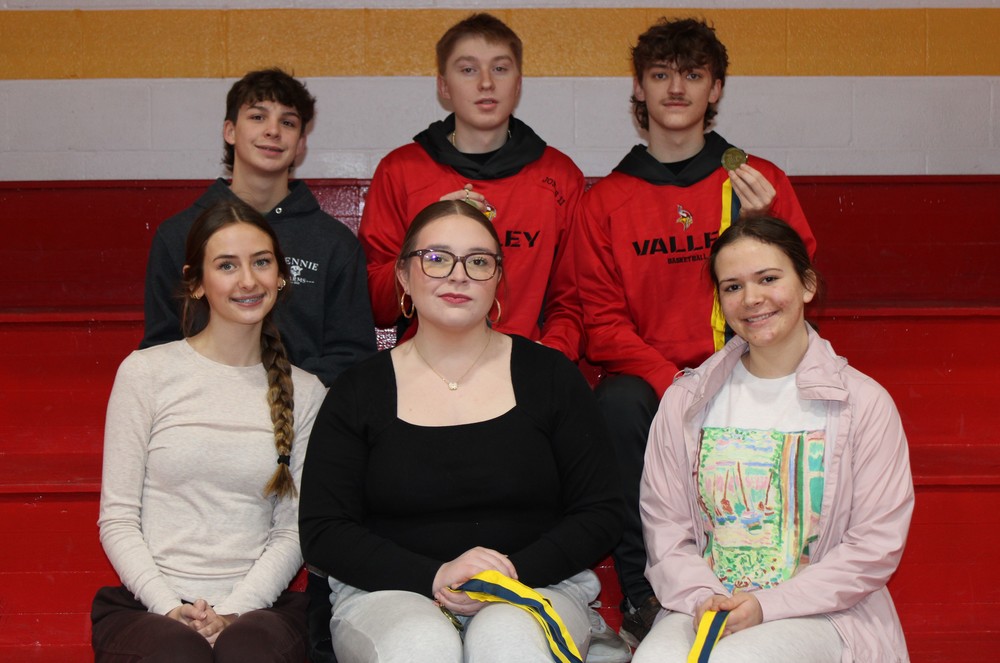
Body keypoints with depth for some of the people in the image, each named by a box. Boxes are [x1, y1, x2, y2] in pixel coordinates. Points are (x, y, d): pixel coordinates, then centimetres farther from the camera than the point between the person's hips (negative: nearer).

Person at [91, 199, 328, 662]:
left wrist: (233, 611, -10)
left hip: (256, 605, 1)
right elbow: (117, 519, 2)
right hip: (148, 605, -1)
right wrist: (169, 607, -12)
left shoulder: (305, 393, 9)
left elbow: (292, 529, 5)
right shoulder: (146, 372, 3)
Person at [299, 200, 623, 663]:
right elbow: (322, 532, 1)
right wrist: (433, 577, -14)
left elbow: (601, 515, 6)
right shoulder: (358, 393, 6)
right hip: (389, 593, 0)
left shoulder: (550, 377, 7)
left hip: (536, 588, 0)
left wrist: (514, 574, -12)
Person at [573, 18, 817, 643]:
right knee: (618, 404, -32)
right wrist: (672, 383, -16)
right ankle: (643, 593, -17)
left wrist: (762, 228, -17)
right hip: (646, 375, 0)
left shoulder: (761, 182, 8)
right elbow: (603, 321, 1)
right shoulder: (606, 200, 7)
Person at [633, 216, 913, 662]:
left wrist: (769, 604, -13)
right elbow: (665, 529, 6)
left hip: (823, 613, -2)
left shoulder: (863, 403, 1)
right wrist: (703, 597, -14)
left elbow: (876, 546, -4)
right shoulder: (686, 401, 8)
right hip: (705, 607, 3)